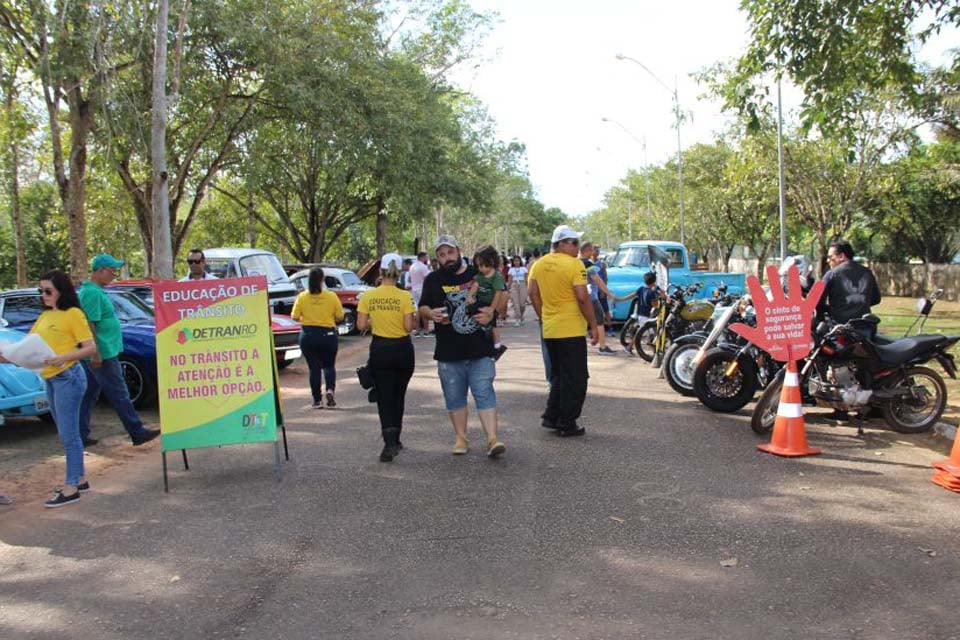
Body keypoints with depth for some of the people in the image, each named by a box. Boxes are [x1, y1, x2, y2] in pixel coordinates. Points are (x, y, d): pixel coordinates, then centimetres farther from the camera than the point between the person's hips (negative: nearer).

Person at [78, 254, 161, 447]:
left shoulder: (91, 291, 16)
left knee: (88, 395, 12)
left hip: (97, 354, 10)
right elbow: (90, 325, -21)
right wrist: (96, 354, -23)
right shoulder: (93, 293, -16)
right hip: (103, 355, -10)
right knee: (119, 395, -3)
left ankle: (80, 436, 17)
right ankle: (138, 432, 3)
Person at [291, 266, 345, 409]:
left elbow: (295, 317, -5)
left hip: (308, 336, 1)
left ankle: (317, 400, 9)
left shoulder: (302, 297, -5)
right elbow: (340, 317, -4)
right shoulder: (331, 296, -7)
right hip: (328, 335, 0)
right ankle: (330, 390, -9)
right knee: (329, 365, 15)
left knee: (314, 368, 8)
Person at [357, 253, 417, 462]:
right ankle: (394, 440, 27)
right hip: (402, 349, 0)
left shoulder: (368, 296, -4)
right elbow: (409, 327, -13)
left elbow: (361, 325, -4)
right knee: (398, 396, 17)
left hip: (379, 349, 0)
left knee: (384, 398, 3)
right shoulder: (404, 296, -10)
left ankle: (390, 442, -14)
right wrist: (415, 321, 8)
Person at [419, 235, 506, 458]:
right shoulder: (433, 280, 6)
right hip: (448, 353, 2)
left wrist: (491, 313, -10)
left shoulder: (478, 274, 4)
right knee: (454, 397, 10)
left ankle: (492, 439, -6)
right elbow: (422, 308, 10)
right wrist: (431, 314, -13)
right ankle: (461, 438, 22)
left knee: (485, 393, -5)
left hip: (480, 349, -1)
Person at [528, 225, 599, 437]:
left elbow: (533, 295, 11)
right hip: (572, 330, -7)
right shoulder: (574, 264, -13)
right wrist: (594, 326, -9)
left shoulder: (539, 265, 7)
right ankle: (567, 424, 7)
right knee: (575, 378, 4)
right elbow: (583, 298, -16)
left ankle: (551, 417, 21)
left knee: (558, 375, 21)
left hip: (549, 331, 7)